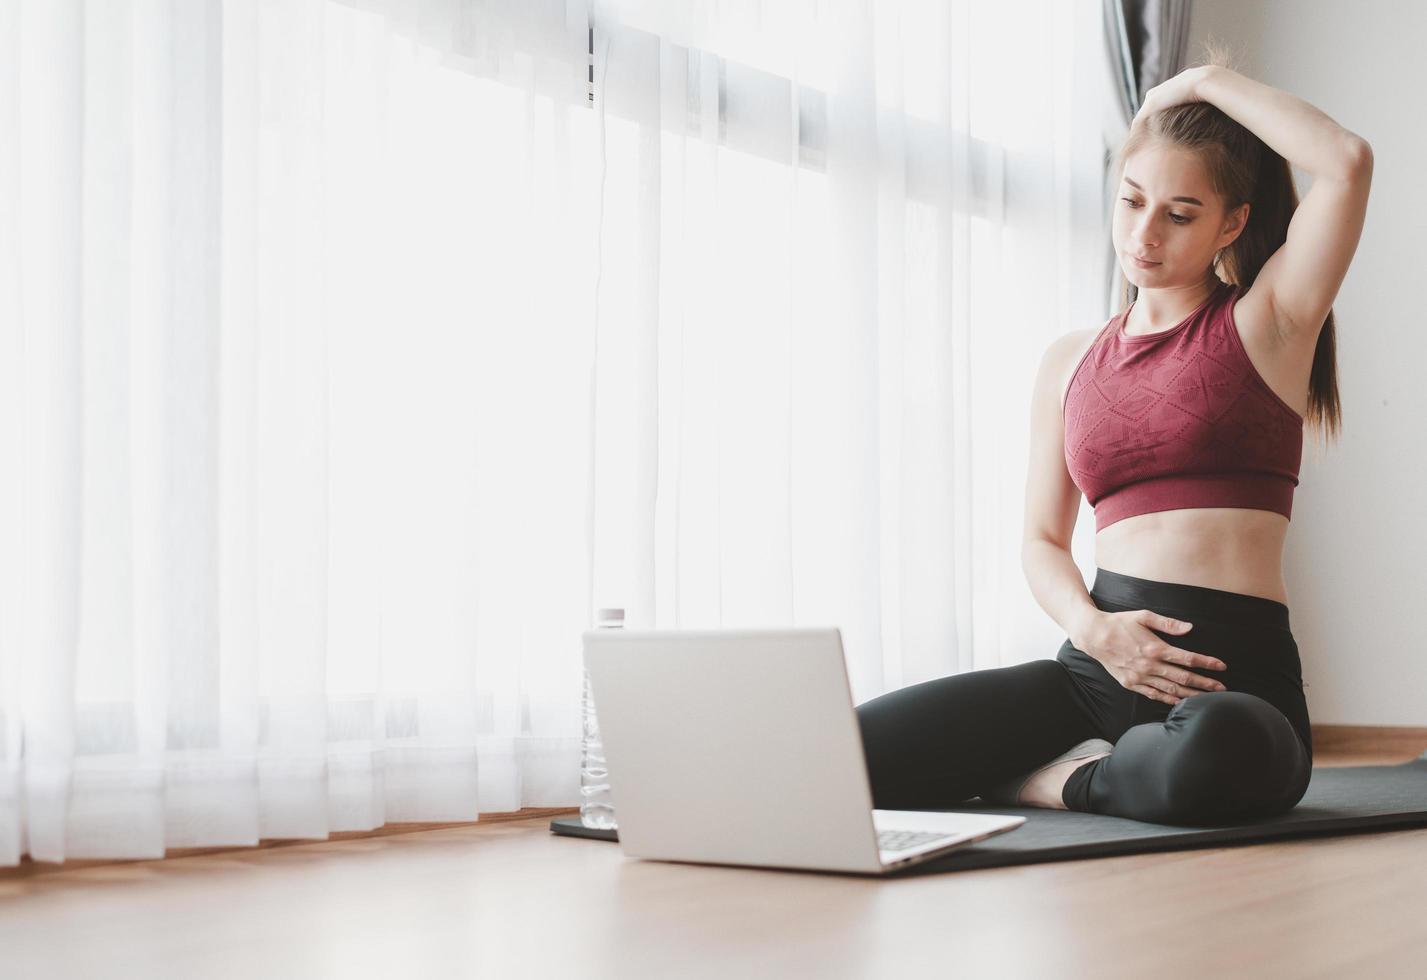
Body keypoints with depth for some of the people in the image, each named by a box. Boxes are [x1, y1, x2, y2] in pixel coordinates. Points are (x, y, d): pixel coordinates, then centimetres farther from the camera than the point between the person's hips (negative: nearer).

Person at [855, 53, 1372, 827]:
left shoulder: (1264, 325, 4)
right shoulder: (1069, 363, 17)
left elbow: (1348, 162, -11)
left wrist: (1208, 82, 2)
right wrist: (1090, 627, -6)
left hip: (1233, 679, -3)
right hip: (1096, 668, 3)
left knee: (1212, 755, -43)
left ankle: (1064, 780, -7)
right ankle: (1114, 766, 3)